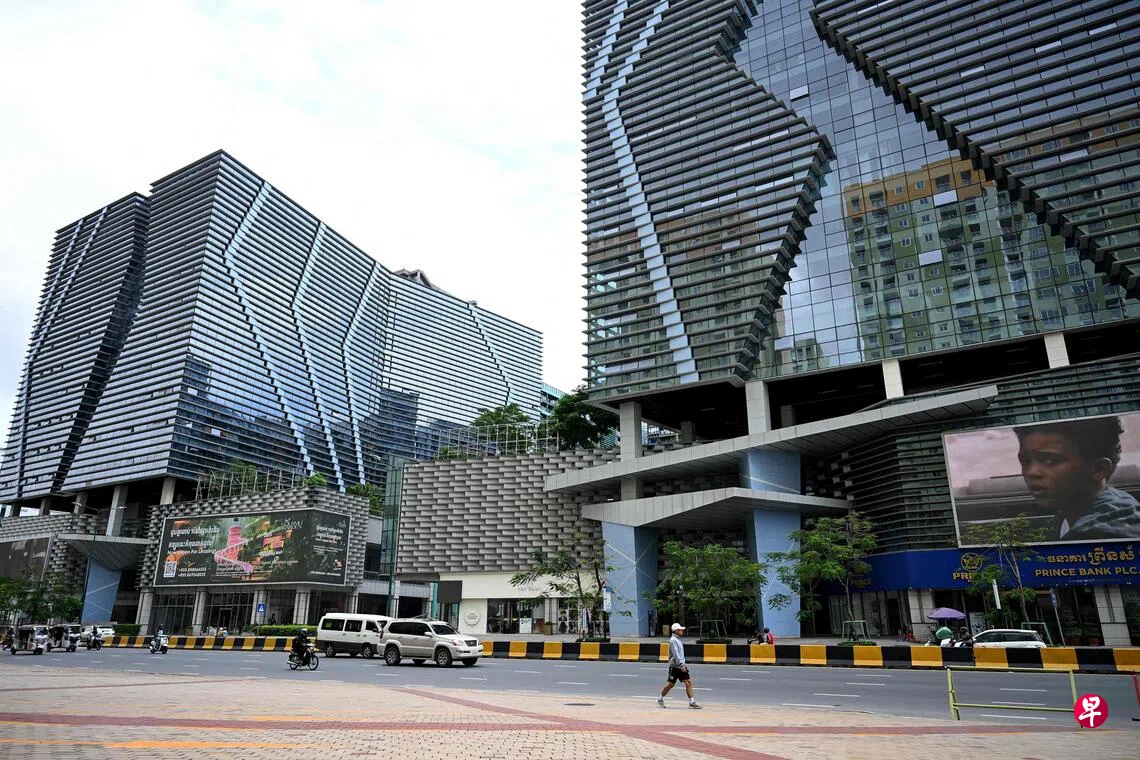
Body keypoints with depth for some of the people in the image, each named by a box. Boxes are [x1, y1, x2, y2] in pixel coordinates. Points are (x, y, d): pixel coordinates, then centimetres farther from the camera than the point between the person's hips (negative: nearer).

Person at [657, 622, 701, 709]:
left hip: (681, 666, 8)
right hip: (674, 666, -8)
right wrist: (681, 665, -27)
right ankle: (660, 699, 19)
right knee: (671, 684, 2)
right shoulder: (673, 640, -14)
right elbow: (675, 654, -22)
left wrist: (683, 664, 18)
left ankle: (692, 702, -2)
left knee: (688, 682, -2)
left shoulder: (678, 640, 15)